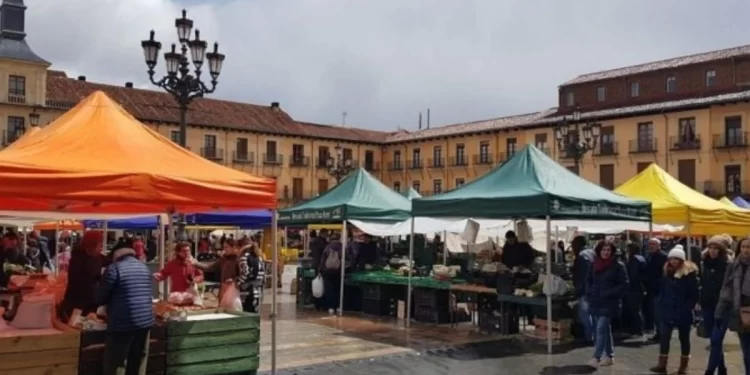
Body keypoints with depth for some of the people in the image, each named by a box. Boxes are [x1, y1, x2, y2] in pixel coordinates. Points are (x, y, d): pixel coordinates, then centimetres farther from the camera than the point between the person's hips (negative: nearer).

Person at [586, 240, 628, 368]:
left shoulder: (618, 266, -6)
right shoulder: (594, 264, 8)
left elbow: (623, 285, -7)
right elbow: (588, 280, 18)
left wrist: (609, 294, -16)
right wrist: (589, 294, 4)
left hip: (609, 303, -6)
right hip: (595, 302, 6)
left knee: (601, 329, -15)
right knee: (605, 329, 14)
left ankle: (596, 358, -17)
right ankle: (610, 356, 23)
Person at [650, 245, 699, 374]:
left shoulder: (689, 274, -9)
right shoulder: (667, 273, 6)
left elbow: (694, 295, -9)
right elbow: (662, 291, 11)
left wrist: (686, 309, -16)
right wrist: (661, 306, 3)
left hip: (683, 313, -4)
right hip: (667, 311, 4)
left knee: (684, 338, 10)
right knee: (664, 337, -2)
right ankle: (662, 364, 2)